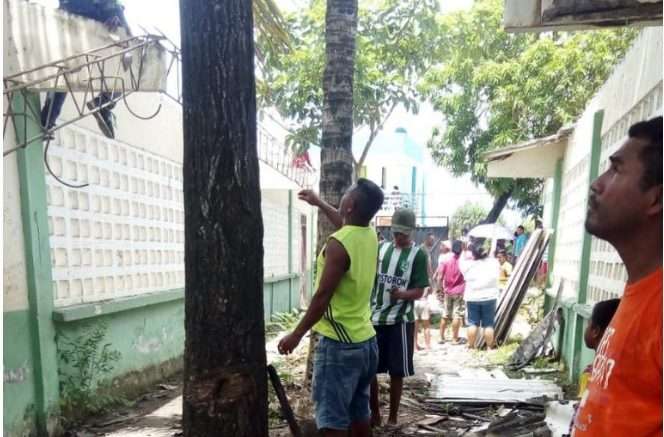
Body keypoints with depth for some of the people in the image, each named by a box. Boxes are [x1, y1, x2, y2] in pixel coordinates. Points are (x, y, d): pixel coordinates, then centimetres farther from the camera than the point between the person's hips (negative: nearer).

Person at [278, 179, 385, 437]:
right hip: (365, 340, 9)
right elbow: (347, 225, 27)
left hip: (339, 344, -8)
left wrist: (297, 334, -10)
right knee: (359, 414, 20)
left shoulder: (338, 243, -21)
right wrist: (319, 203, 39)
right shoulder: (369, 236, 3)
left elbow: (323, 297, -20)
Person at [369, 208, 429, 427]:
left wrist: (402, 294, -27)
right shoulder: (381, 248, 6)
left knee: (396, 373, 6)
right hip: (374, 317, 4)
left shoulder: (418, 254, -4)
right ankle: (374, 414, 26)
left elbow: (419, 292, -8)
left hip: (400, 320, -3)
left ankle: (393, 417, 23)